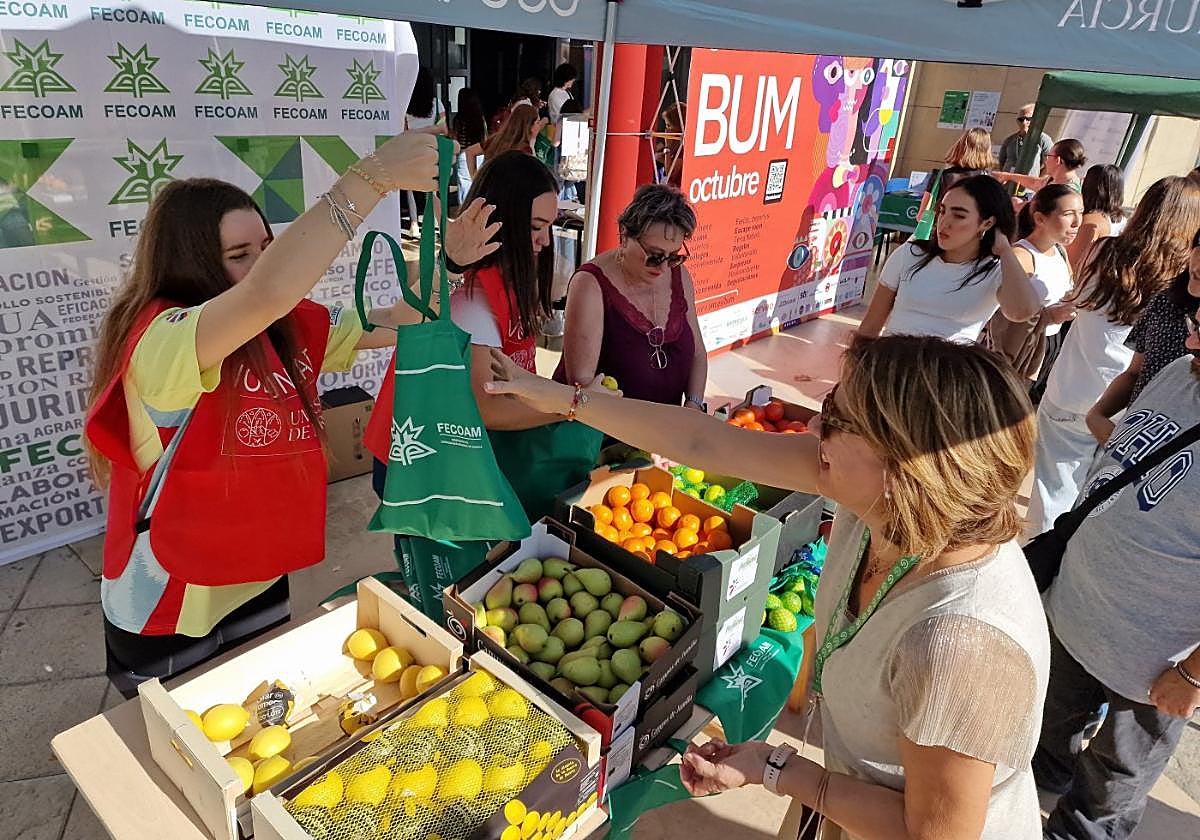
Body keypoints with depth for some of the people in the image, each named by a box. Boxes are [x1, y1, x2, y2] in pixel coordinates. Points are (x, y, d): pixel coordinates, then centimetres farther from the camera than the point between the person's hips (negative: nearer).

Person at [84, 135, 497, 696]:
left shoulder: (287, 326, -2)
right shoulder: (160, 337, -27)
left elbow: (392, 324, 1)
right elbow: (271, 290, -47)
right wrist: (373, 176, -43)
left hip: (261, 584, 7)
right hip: (167, 620, -7)